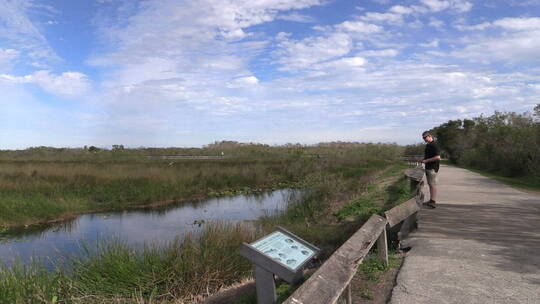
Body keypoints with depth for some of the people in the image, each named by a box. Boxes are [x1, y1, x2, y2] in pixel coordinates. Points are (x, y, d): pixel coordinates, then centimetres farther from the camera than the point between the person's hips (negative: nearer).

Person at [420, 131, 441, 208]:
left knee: (433, 185, -8)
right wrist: (423, 160, 10)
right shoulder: (428, 145, 16)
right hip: (428, 167, 10)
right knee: (430, 184, 12)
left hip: (433, 168, -10)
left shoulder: (434, 145, -16)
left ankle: (433, 202, -7)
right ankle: (431, 201, 18)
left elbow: (438, 157, -23)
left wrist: (426, 160, -19)